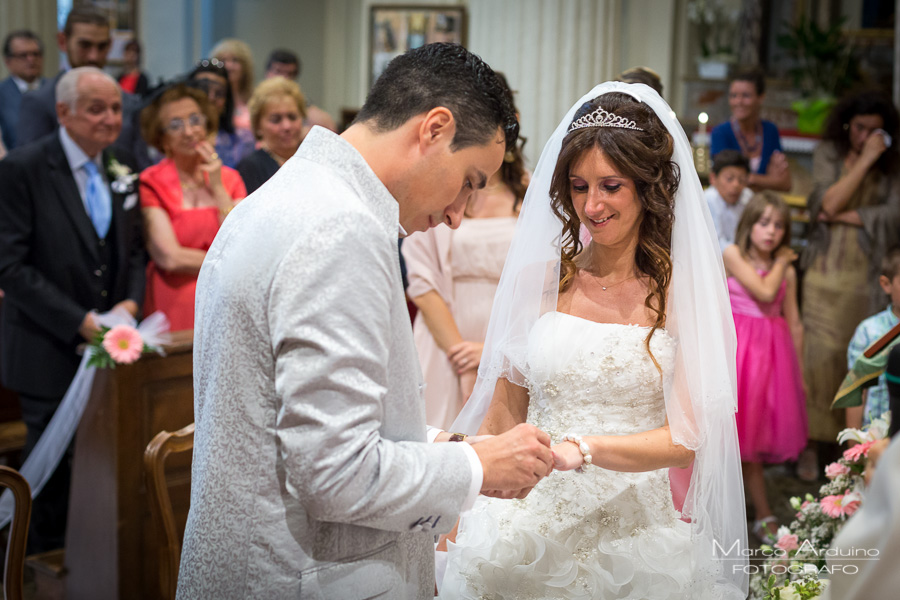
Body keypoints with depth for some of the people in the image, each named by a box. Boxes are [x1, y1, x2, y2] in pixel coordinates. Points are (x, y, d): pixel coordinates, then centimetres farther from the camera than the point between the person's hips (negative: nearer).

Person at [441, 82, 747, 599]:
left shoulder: (686, 294, -6)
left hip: (633, 534, -1)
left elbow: (684, 440, -11)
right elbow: (504, 415, 6)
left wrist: (582, 448, -25)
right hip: (528, 529, 2)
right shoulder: (538, 279, 1)